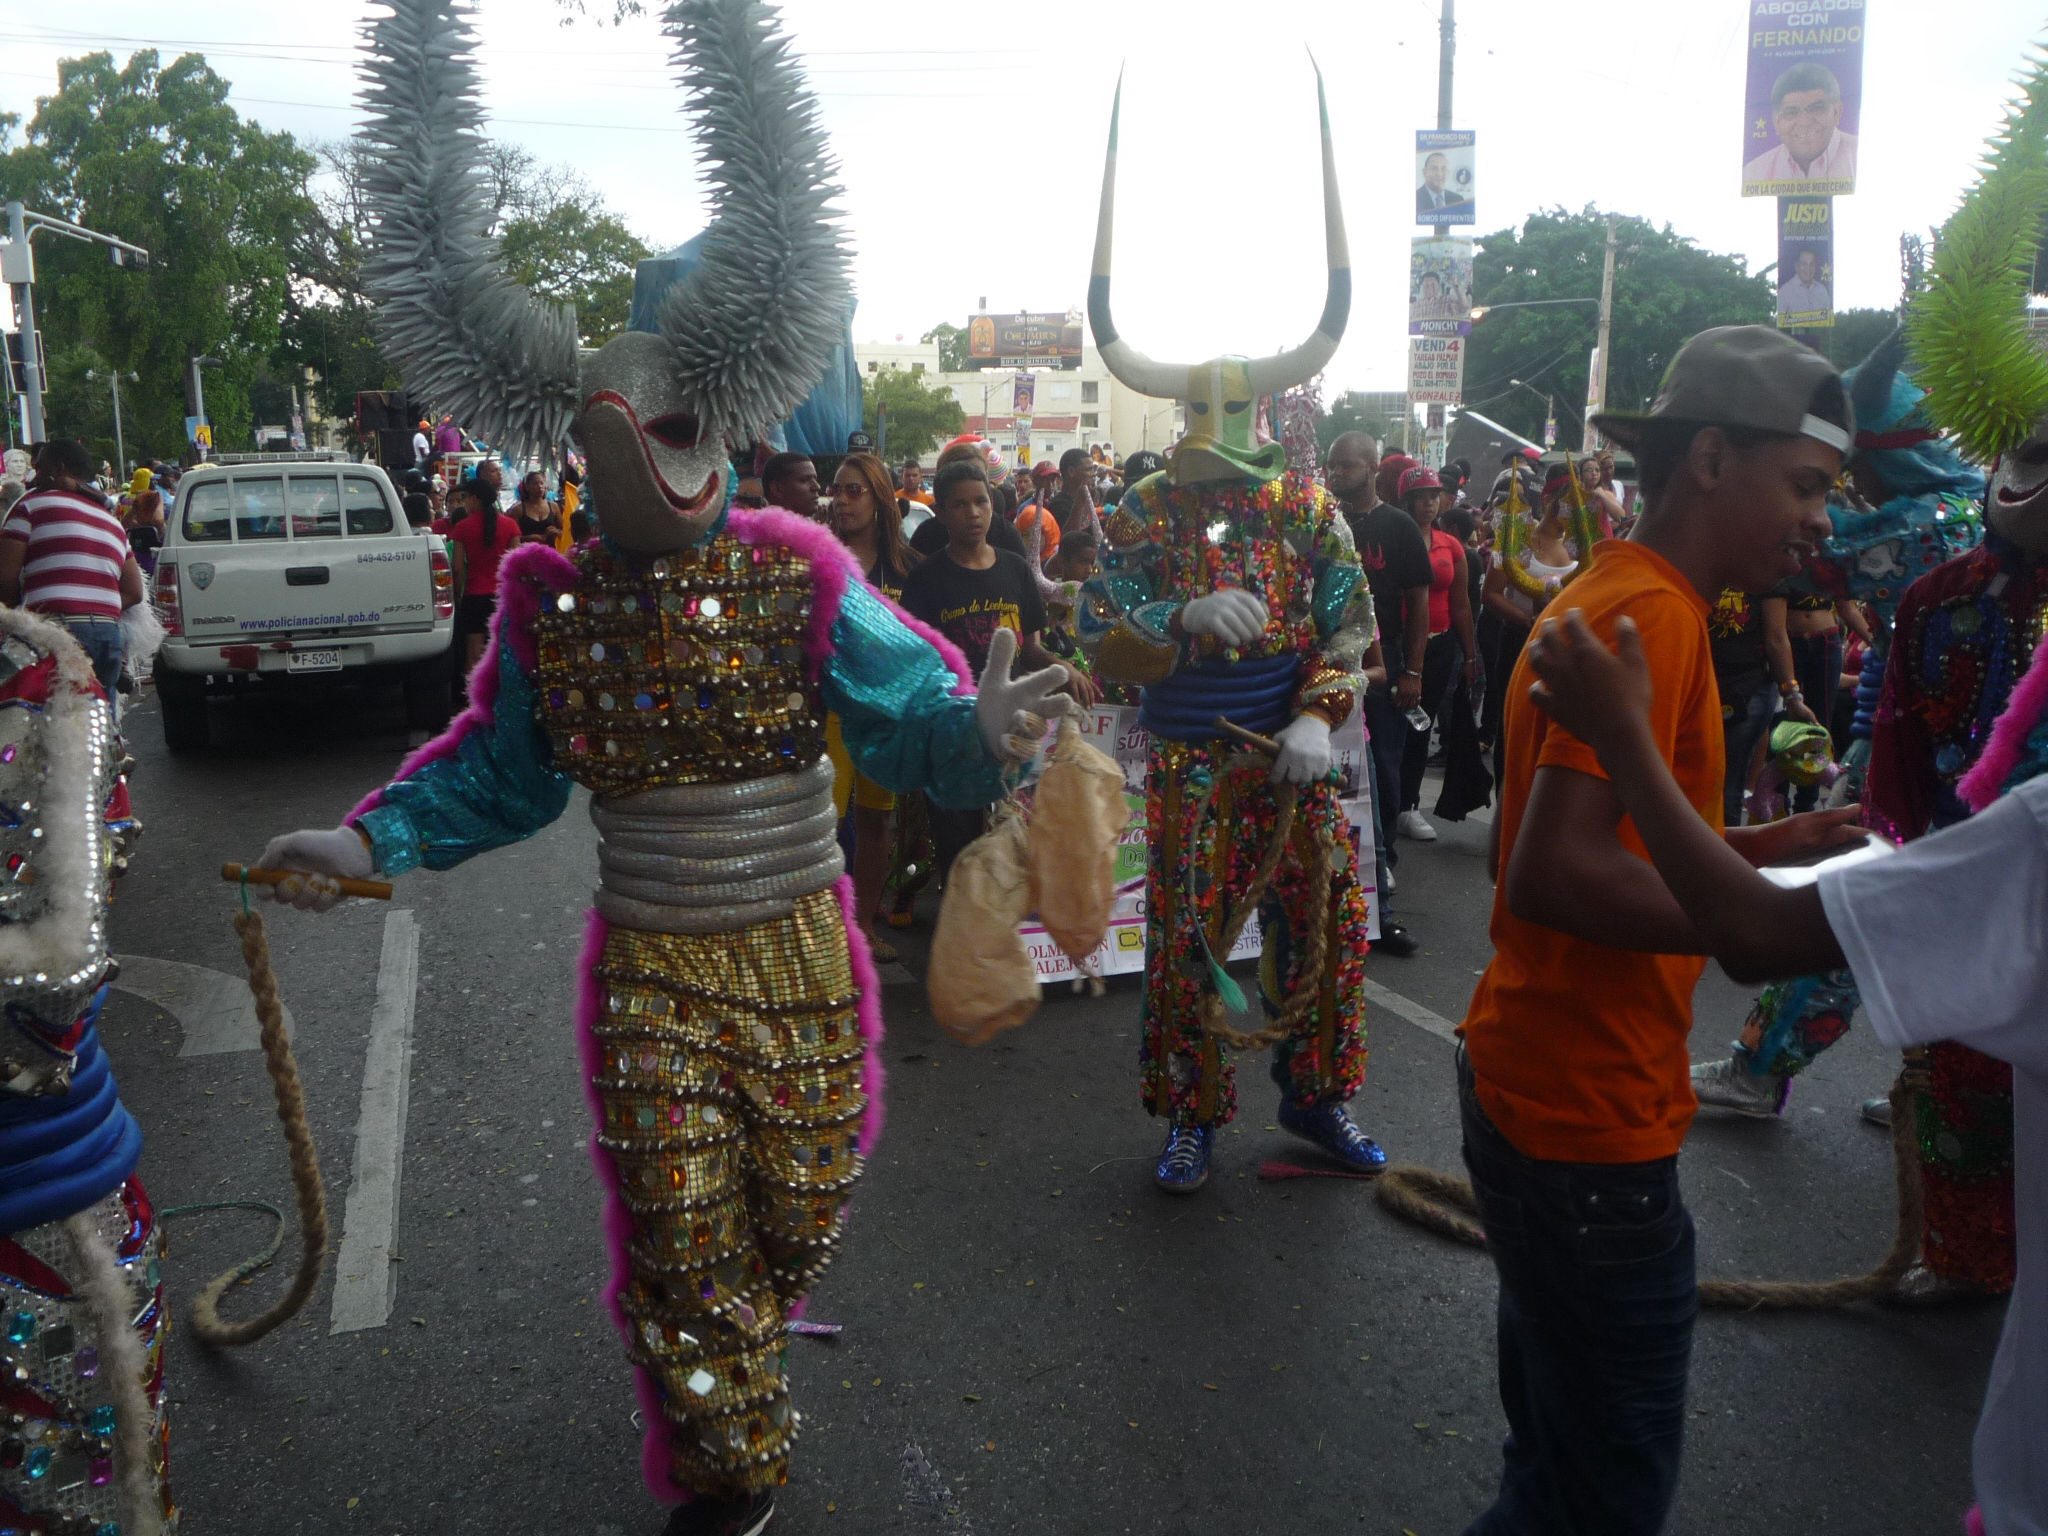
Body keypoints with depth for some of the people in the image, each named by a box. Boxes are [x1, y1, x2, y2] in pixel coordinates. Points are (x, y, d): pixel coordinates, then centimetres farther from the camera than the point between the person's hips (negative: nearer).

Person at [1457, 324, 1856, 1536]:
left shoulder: (1616, 596, 13)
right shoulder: (1649, 612, -19)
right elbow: (1555, 873, -28)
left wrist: (1756, 846, 7)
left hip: (1540, 1102, 10)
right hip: (1586, 1124, -10)